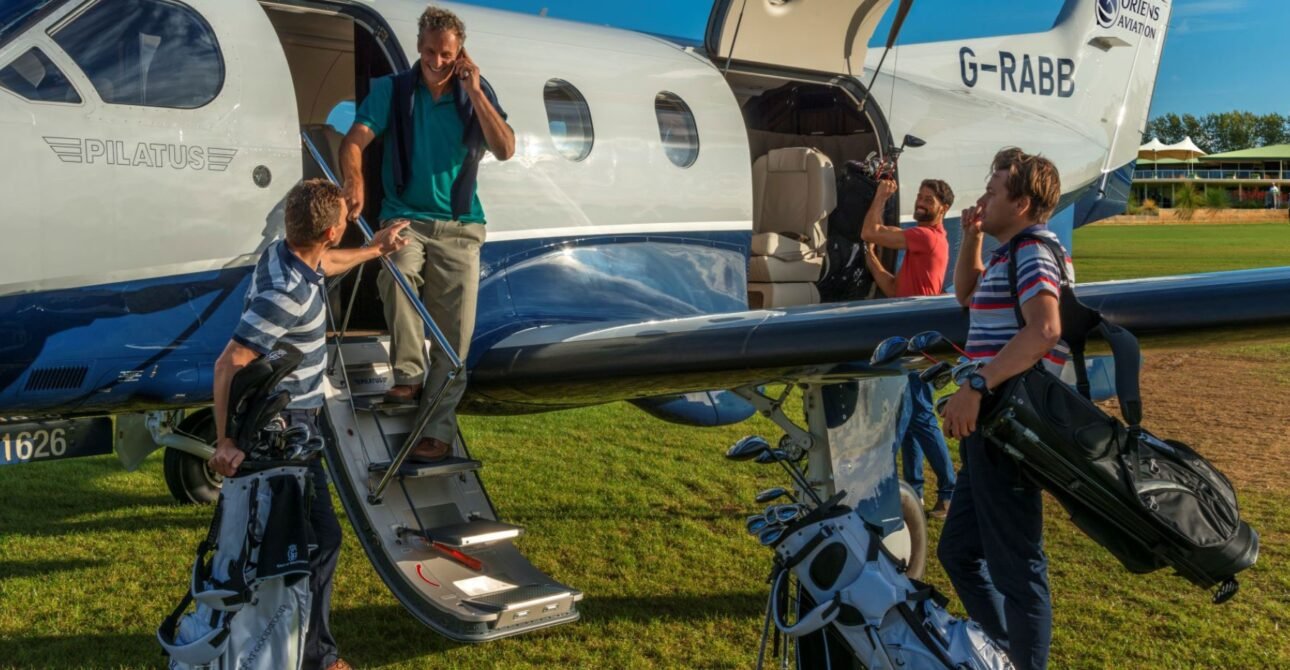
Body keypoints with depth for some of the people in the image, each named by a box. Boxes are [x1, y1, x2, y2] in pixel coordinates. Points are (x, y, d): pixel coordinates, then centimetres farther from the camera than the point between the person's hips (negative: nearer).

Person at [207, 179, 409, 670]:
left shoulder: (286, 254, 0)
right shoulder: (286, 293, -29)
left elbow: (324, 263, 27)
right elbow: (229, 364, -30)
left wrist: (375, 250, 37)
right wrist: (226, 441, -28)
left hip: (287, 418, 10)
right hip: (283, 427, -10)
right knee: (321, 537, -3)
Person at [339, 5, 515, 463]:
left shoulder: (476, 94, 5)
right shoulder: (392, 90, 1)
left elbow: (505, 150, -7)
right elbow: (355, 141, -9)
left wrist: (474, 92, -12)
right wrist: (354, 182, -29)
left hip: (459, 226, 1)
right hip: (405, 218, -1)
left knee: (454, 331, -7)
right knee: (396, 275, -34)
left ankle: (438, 429, -3)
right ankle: (408, 375, -20)